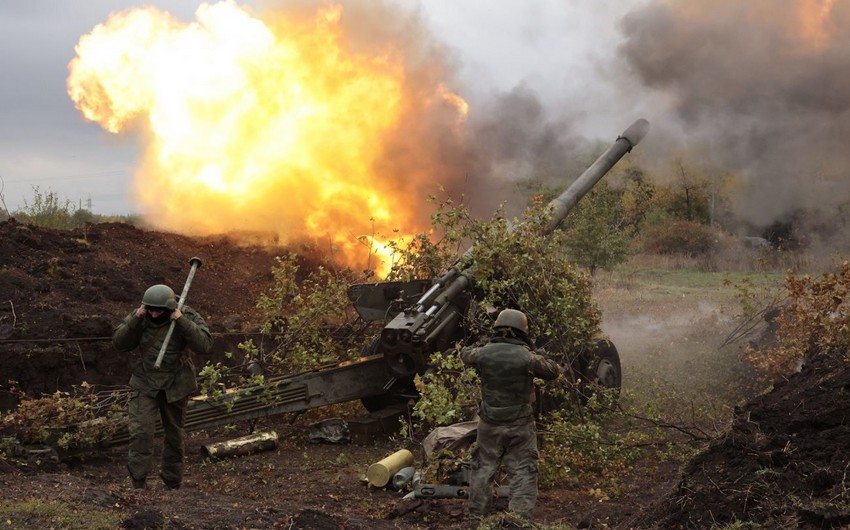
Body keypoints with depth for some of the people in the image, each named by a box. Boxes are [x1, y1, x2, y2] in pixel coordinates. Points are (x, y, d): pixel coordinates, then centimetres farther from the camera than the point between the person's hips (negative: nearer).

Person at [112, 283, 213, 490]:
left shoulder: (187, 316, -13)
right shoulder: (140, 317, -8)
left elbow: (204, 345, -24)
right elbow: (119, 343, -12)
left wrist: (181, 321, -31)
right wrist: (136, 319, -25)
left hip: (176, 385, 0)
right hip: (145, 384, 0)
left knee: (174, 434, 12)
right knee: (140, 431, -15)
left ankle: (172, 484, 26)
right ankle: (138, 484, -11)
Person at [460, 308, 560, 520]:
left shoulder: (483, 353, -7)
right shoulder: (527, 357, -15)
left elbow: (465, 354, 16)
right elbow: (553, 371, 0)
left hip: (489, 424, 3)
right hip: (520, 426, -3)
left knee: (483, 469, 16)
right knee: (523, 472, 4)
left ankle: (477, 515, 22)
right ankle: (520, 517, -1)